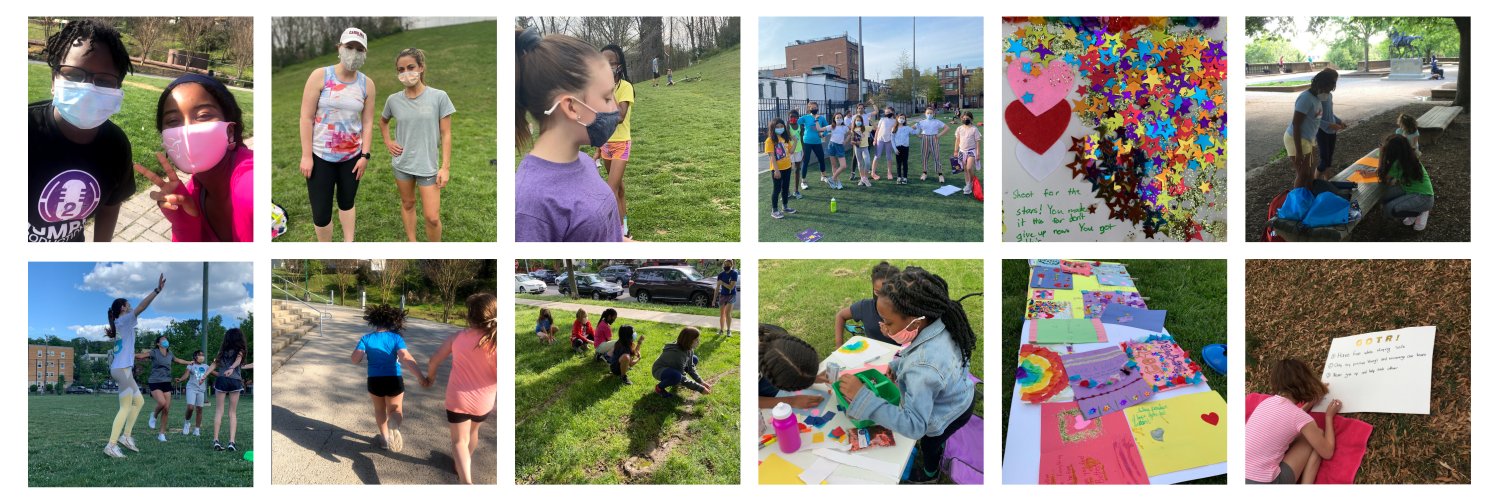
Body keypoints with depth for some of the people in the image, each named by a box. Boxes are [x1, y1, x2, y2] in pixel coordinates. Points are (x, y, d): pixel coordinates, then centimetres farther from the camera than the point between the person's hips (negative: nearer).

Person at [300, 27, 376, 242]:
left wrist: (365, 155, -3)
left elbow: (368, 122, 3)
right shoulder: (320, 76, -10)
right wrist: (306, 155, -12)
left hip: (352, 156, 3)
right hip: (321, 155, -2)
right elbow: (307, 118, -9)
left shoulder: (367, 84, -1)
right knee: (321, 212, -1)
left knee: (347, 203, 18)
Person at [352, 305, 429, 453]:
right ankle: (394, 426, -24)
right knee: (394, 409, 11)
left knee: (380, 409, 25)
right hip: (394, 380, -1)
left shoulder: (366, 339, -3)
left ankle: (385, 438, 33)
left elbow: (354, 359, -10)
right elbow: (406, 358, -20)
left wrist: (364, 354, 14)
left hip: (374, 380, 2)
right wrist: (421, 377, -25)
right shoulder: (396, 338, -8)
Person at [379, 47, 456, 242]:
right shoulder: (393, 99, -2)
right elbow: (383, 121, 21)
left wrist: (445, 167, -11)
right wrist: (387, 142, 6)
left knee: (432, 217, -4)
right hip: (401, 164, 3)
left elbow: (446, 134, -8)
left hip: (428, 165, -3)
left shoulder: (439, 97, -12)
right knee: (408, 204, 17)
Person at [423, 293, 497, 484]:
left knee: (459, 440, 8)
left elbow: (434, 361, 1)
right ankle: (462, 465, 49)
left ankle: (466, 480, -13)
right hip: (483, 402, 1)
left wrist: (430, 377, 21)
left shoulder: (457, 337, -10)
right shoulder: (495, 342, -18)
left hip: (457, 398, -1)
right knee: (472, 432, 28)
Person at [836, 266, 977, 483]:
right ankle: (937, 454, 68)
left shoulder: (923, 369, -49)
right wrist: (896, 367, -14)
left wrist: (863, 397, -52)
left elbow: (914, 425, -48)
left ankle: (930, 474, 60)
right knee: (935, 439, 37)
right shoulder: (940, 326, -23)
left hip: (949, 416, -5)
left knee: (929, 444, 29)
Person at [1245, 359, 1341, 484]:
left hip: (1246, 478, 7)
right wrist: (1329, 416, 18)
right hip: (1263, 483, -7)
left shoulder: (1267, 402, 11)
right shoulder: (1301, 417, -8)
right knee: (1318, 434, 10)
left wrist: (1312, 402, 32)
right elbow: (1327, 453, 7)